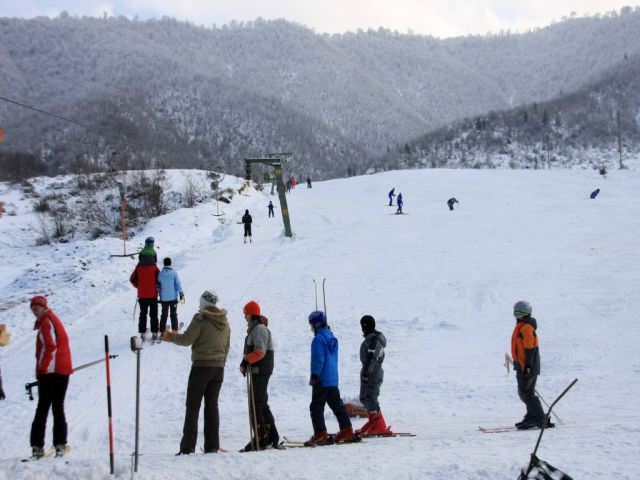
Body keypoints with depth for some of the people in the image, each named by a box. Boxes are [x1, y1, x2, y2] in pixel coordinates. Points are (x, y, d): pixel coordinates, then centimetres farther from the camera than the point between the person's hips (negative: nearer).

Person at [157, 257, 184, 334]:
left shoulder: (160, 274, -5)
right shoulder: (174, 273, -11)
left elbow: (158, 286, 3)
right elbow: (178, 284, -8)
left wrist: (159, 296, 16)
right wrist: (181, 294, 3)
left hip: (163, 298, 1)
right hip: (173, 297, -1)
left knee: (164, 315, 11)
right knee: (174, 314, 12)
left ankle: (162, 331, 8)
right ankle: (175, 330, 14)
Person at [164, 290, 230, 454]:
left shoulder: (200, 318, -11)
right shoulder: (224, 321, 11)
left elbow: (187, 339, -12)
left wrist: (172, 337, 5)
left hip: (201, 366, -6)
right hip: (219, 367, 6)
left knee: (193, 406, -2)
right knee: (212, 405, 10)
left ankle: (188, 446, -6)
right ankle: (212, 446, 8)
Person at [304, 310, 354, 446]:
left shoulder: (318, 339, -14)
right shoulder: (332, 337, 14)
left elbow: (318, 359, -19)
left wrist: (314, 375, -16)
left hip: (322, 380, -9)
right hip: (333, 379, 9)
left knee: (316, 407, -3)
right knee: (337, 404, 15)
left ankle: (320, 434, -7)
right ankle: (347, 431, 16)